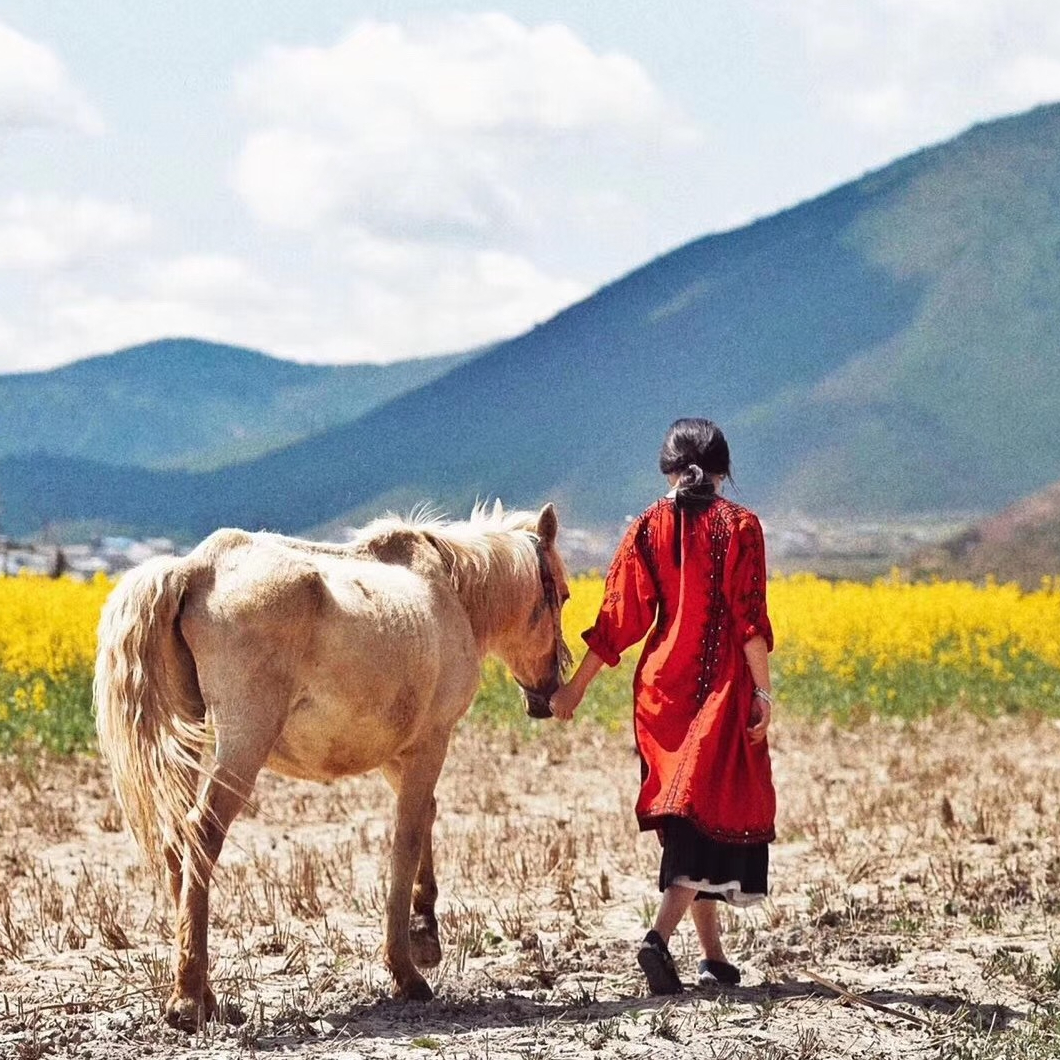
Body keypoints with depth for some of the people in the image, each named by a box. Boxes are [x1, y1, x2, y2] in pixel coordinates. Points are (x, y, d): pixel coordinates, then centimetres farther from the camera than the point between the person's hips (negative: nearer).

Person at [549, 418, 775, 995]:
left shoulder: (648, 529, 2)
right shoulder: (740, 526, -6)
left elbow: (617, 621, 2)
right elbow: (750, 620, -11)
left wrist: (576, 686, 9)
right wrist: (763, 692, -8)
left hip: (662, 688, 4)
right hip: (722, 690, -4)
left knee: (683, 819, 13)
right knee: (712, 809, -4)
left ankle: (714, 953, 16)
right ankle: (660, 935, -24)